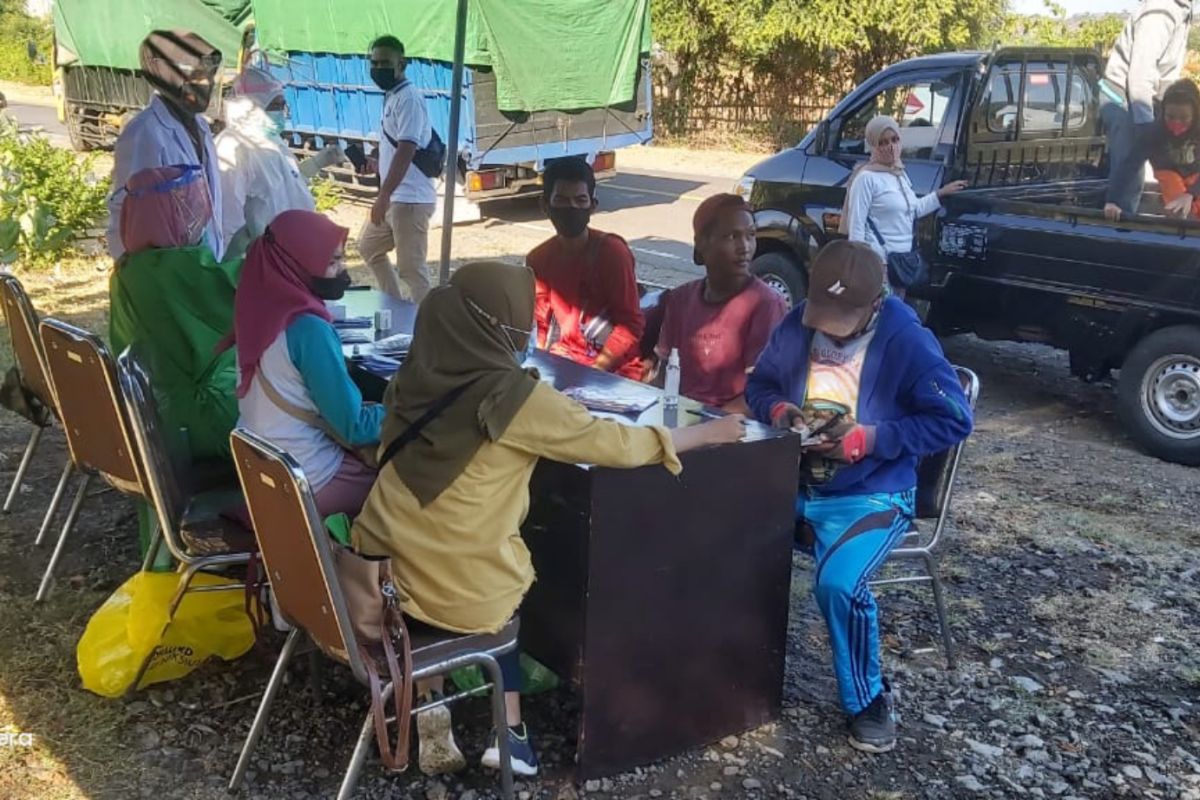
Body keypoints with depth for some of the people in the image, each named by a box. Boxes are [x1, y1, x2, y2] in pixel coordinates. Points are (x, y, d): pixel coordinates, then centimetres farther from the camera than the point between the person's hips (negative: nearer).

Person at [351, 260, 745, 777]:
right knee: (523, 581, 28)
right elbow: (614, 445, -10)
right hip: (457, 595, -5)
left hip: (385, 569, 5)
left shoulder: (417, 376, 0)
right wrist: (708, 432, 4)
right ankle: (508, 730, 24)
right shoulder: (511, 394, -17)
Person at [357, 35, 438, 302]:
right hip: (396, 197, 11)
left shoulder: (409, 97, -15)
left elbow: (406, 151, -23)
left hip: (410, 199, -11)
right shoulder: (392, 97, 15)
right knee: (368, 247, 23)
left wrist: (383, 196, -27)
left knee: (411, 269, -8)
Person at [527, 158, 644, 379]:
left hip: (613, 372, -4)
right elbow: (542, 325, 8)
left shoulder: (612, 251, -11)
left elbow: (631, 324, -13)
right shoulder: (538, 259, 5)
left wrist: (592, 372, -19)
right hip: (562, 363, 4)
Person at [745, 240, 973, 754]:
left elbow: (954, 419, -14)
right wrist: (779, 409, -12)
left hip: (870, 495, -5)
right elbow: (758, 384, 12)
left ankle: (868, 700, -3)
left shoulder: (908, 341, -15)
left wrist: (870, 438, -23)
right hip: (792, 483, 6)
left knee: (838, 584, -30)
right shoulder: (797, 323, 0)